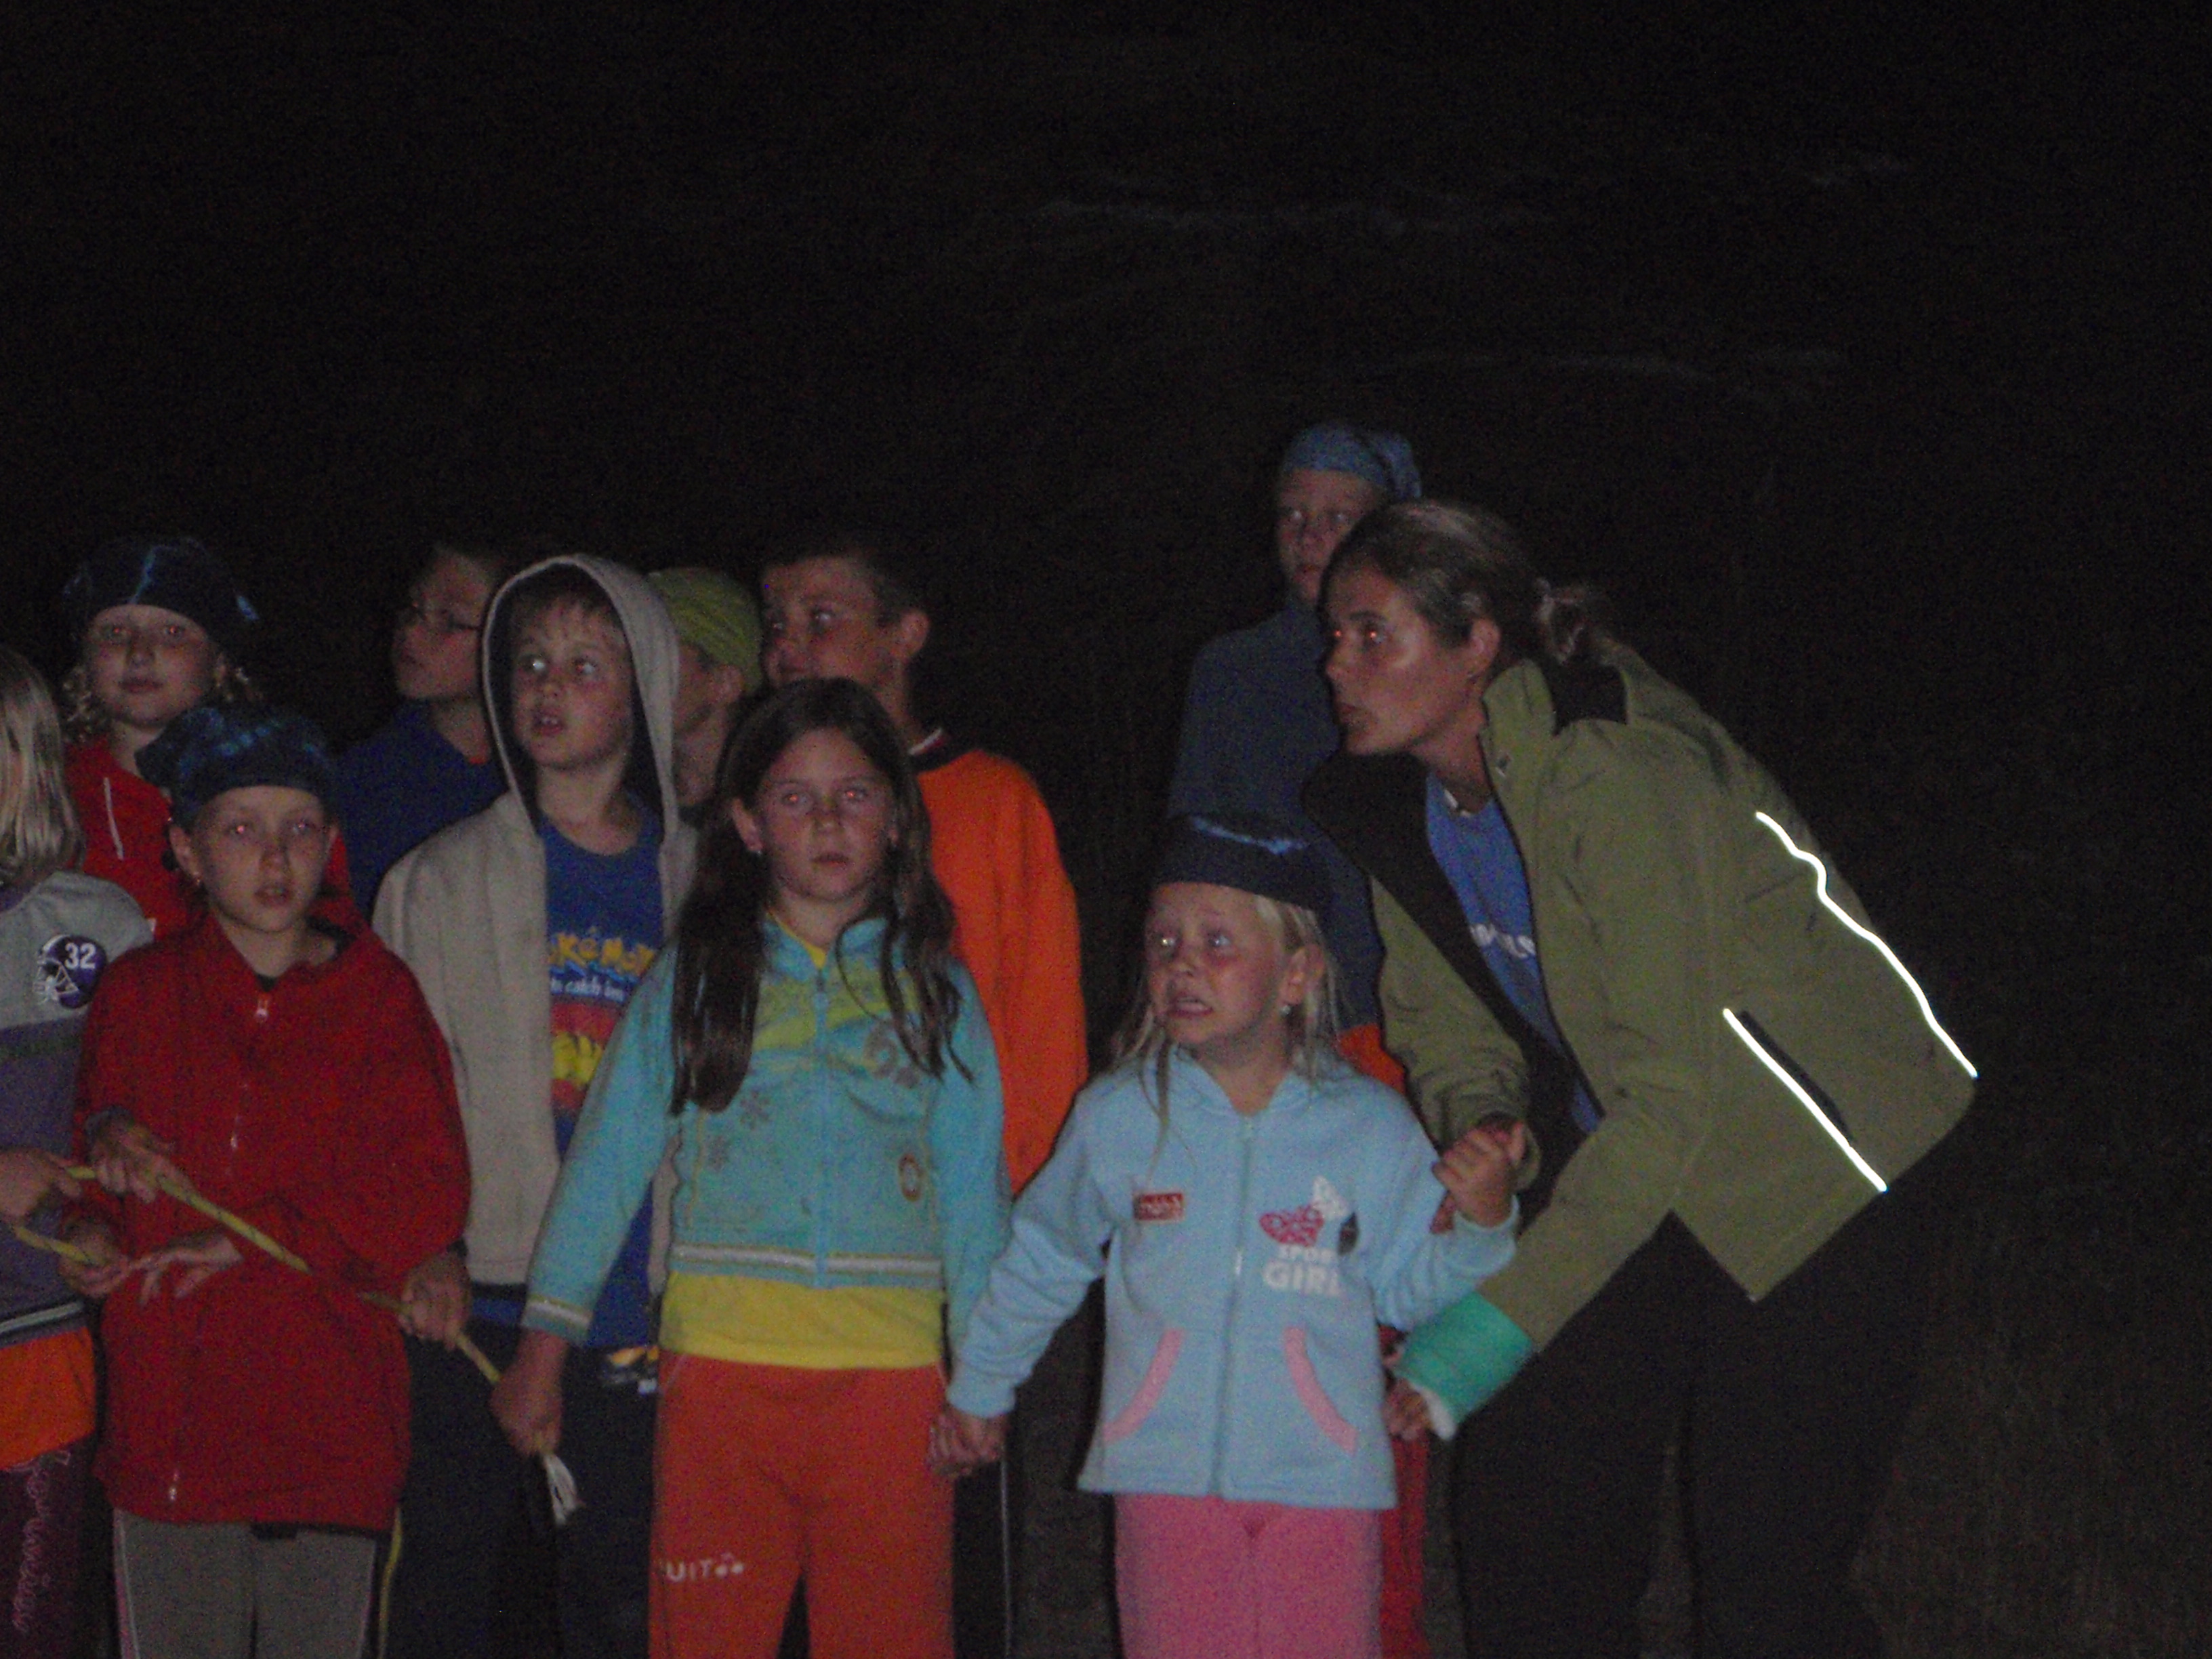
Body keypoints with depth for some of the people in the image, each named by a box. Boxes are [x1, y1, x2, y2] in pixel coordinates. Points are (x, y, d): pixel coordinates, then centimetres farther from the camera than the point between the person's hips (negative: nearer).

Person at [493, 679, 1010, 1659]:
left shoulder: (934, 988, 10)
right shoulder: (692, 978, 8)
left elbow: (972, 1188, 10)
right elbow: (607, 1162, 7)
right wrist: (544, 1346, 3)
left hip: (891, 1368, 0)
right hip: (720, 1364, 0)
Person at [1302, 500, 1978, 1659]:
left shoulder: (1612, 771, -27)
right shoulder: (1397, 807, -2)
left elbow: (1670, 1093, -28)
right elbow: (1447, 1029, 7)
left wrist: (1505, 1321, -30)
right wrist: (1483, 1131, -16)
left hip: (1820, 1173, -7)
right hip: (1644, 1172, 7)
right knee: (1522, 1506, 1)